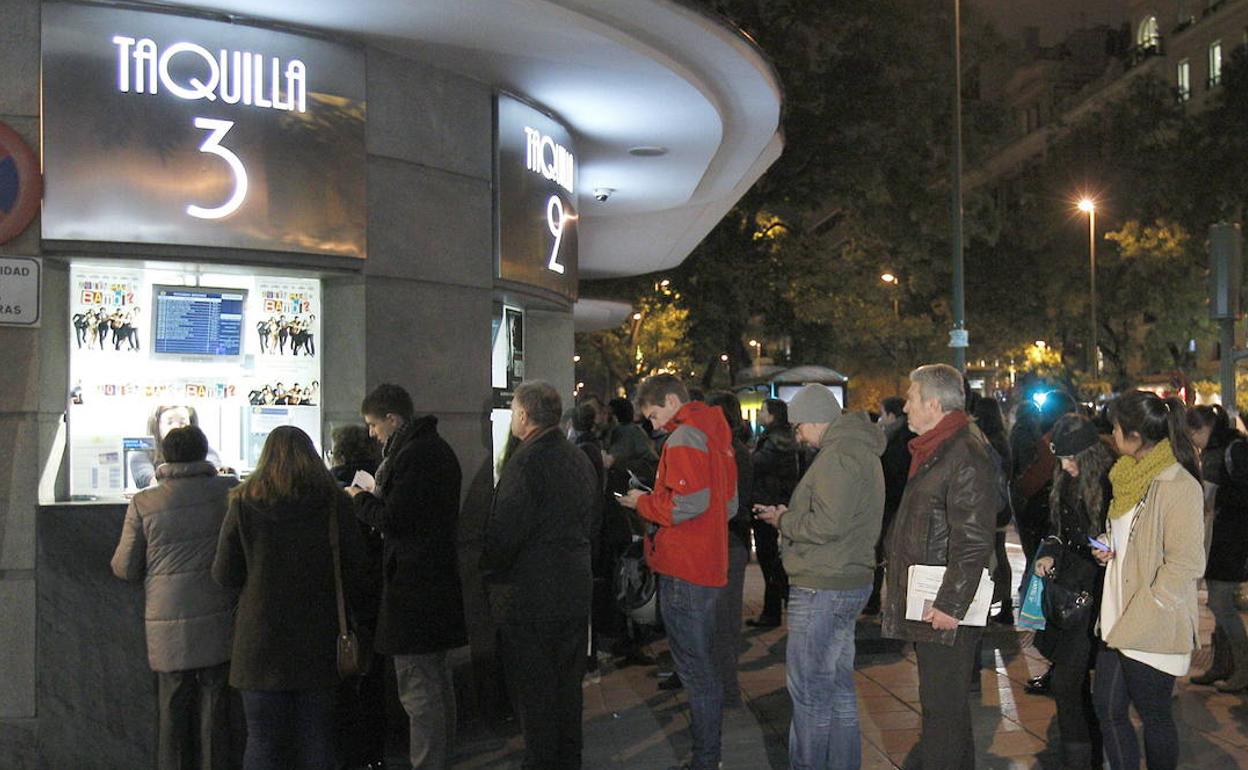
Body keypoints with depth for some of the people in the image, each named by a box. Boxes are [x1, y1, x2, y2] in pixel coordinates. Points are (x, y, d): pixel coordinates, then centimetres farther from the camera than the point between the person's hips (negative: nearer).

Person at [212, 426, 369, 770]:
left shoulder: (245, 502, -3)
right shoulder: (333, 502, -1)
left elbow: (225, 575, -1)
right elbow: (354, 572, 1)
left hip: (260, 640, -1)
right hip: (317, 639, 1)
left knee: (263, 741, 6)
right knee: (316, 740, 11)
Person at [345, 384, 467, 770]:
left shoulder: (412, 455, -18)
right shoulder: (439, 448, 14)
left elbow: (394, 520, -19)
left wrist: (361, 500, -2)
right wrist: (379, 496, 13)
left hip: (413, 585, -11)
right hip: (440, 576, 11)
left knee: (417, 688, -5)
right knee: (438, 681, 19)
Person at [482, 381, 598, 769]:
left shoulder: (524, 461, -18)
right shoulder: (580, 459, 7)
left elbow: (504, 533, -20)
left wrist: (488, 569, -3)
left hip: (529, 597, -8)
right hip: (576, 591, 8)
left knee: (534, 693, 3)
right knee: (567, 689, 18)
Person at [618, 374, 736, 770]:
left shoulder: (684, 437, -14)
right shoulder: (716, 434, 15)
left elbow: (689, 503, -24)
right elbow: (728, 505, 18)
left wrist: (643, 502, -8)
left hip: (684, 572, -10)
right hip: (709, 566, 10)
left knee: (695, 669, -3)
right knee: (703, 666, 19)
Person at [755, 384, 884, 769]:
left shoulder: (838, 456, -19)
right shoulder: (861, 449, 15)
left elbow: (827, 525, -26)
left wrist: (784, 520, -9)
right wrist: (791, 516, 10)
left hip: (822, 589, -11)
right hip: (850, 581, 11)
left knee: (809, 688, -1)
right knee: (838, 683, 19)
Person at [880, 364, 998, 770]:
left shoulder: (966, 454, -18)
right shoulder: (935, 449, 15)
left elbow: (973, 541, -22)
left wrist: (949, 604, -22)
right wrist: (896, 583, 21)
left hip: (947, 611, -11)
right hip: (928, 602, 11)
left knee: (943, 707, -3)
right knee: (948, 704, 20)